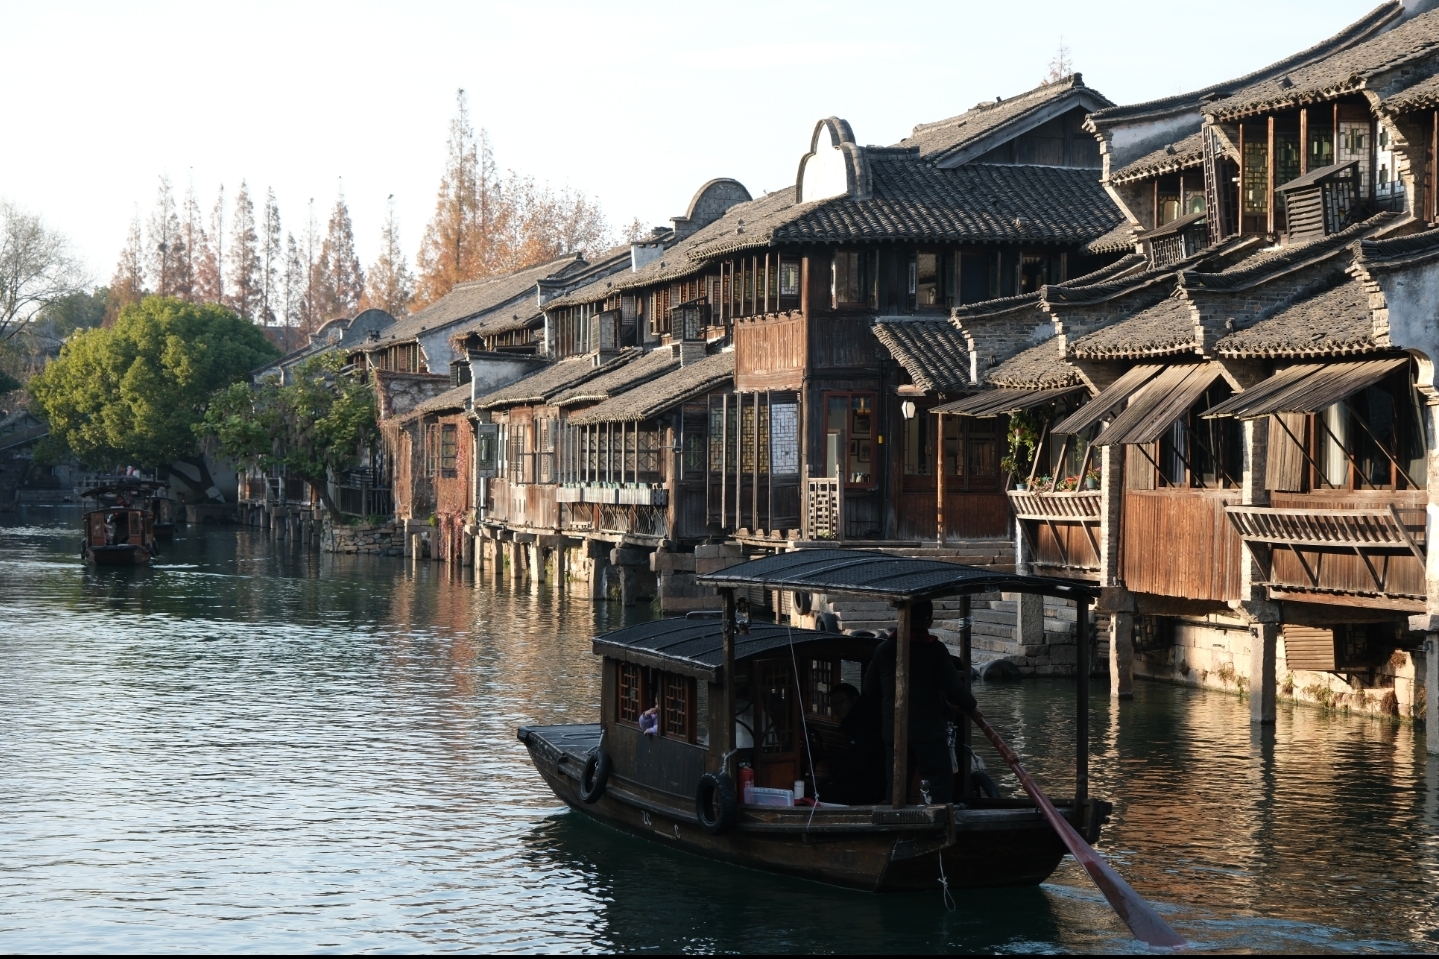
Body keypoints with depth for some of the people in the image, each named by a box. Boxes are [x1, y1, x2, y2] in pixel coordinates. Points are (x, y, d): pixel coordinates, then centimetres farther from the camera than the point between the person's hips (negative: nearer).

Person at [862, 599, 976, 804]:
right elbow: (953, 688, -11)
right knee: (940, 782, -2)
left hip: (892, 731, 5)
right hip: (929, 730, -5)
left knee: (894, 787, 10)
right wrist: (970, 706, 7)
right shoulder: (934, 649, -9)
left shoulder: (884, 649, 6)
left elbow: (869, 690, 12)